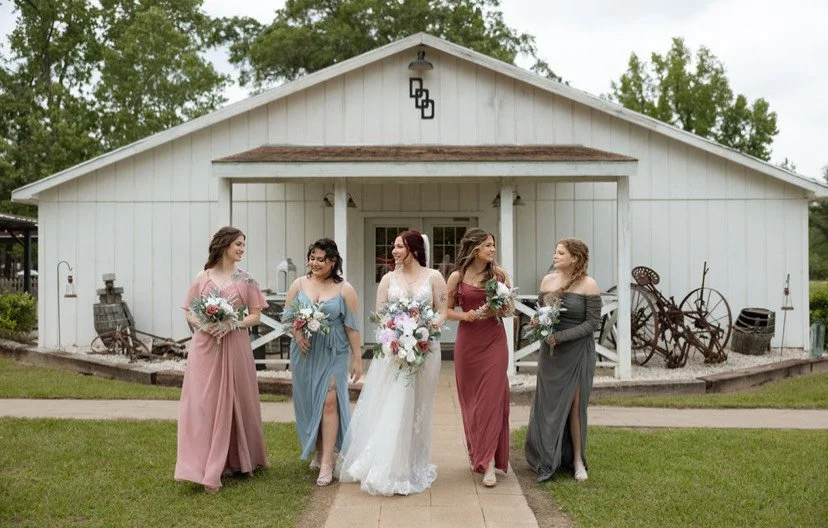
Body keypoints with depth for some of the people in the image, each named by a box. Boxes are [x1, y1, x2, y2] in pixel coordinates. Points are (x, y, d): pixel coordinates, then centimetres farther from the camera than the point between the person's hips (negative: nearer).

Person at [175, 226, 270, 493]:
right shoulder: (202, 277, 4)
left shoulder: (245, 279, 4)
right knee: (203, 404, -3)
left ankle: (237, 461, 25)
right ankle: (206, 470, 1)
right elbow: (189, 312, 7)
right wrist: (203, 325, -12)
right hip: (205, 347, 0)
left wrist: (231, 324, -13)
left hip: (235, 348, 0)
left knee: (234, 402, 7)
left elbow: (256, 315, 3)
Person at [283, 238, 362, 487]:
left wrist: (357, 358, -3)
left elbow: (352, 326, -2)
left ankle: (327, 463, -7)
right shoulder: (299, 284, 4)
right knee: (309, 403, 9)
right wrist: (297, 333, -13)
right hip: (304, 351, 3)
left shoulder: (344, 289, -3)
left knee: (329, 402, -10)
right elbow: (287, 314, 6)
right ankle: (318, 453, 26)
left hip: (333, 353, -3)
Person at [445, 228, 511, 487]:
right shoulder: (457, 277, -1)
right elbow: (447, 311, 4)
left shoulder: (499, 273, 2)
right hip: (467, 342, 0)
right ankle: (477, 454, 26)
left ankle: (488, 463, -6)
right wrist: (466, 315, -14)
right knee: (470, 399, 9)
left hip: (494, 341, 0)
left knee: (491, 398, -7)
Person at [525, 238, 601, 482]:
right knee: (549, 405, 7)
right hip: (550, 352, 4)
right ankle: (548, 458, 20)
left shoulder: (588, 285, -9)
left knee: (575, 405, 4)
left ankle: (577, 460, 18)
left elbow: (593, 322, -10)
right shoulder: (548, 280, 5)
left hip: (577, 352, -4)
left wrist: (560, 336, -16)